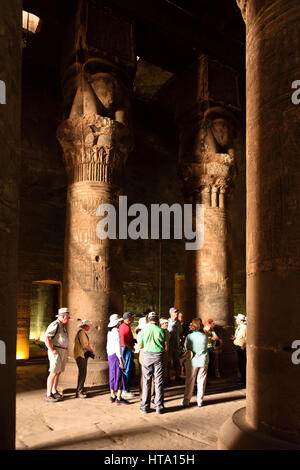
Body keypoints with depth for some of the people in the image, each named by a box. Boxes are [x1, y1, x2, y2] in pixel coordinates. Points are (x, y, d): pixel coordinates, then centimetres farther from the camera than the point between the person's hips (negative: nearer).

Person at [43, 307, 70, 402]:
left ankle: (54, 392, 21)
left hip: (63, 352, 9)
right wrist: (52, 350, -21)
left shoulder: (63, 326, 16)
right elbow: (46, 337, -23)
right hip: (56, 352, -9)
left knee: (58, 372, 12)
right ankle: (48, 395, -4)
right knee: (54, 373, -8)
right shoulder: (55, 325, -14)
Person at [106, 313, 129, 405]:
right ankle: (119, 398, -1)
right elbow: (118, 347, -19)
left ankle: (112, 396, 22)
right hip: (115, 355, -9)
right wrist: (121, 360, -17)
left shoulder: (110, 332, 11)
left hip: (110, 355, 9)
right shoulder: (116, 332, -17)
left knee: (113, 375, 15)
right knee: (119, 376, -3)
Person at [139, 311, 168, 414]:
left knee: (146, 381, 7)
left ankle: (145, 406, 10)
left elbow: (140, 346, 6)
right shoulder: (161, 330, -1)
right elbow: (166, 347, 2)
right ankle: (159, 407, 10)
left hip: (147, 356, 0)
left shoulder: (144, 330, -1)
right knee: (158, 381, 6)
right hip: (158, 356, 0)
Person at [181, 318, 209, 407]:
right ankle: (200, 401, 18)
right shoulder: (205, 336, -8)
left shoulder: (189, 336, -12)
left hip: (192, 361, -1)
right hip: (203, 361, 1)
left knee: (189, 381, 9)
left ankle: (186, 401, 17)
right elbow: (205, 347, 7)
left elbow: (185, 348, -2)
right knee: (201, 381, 11)